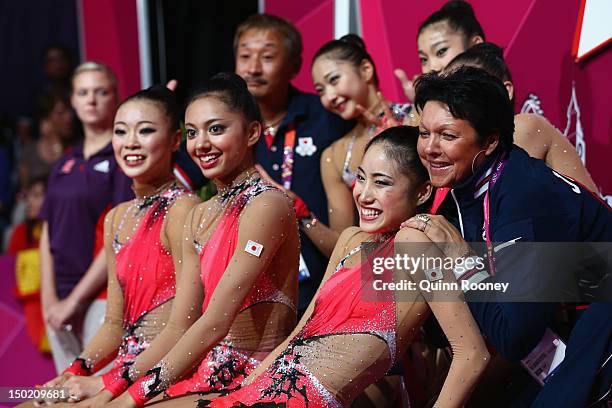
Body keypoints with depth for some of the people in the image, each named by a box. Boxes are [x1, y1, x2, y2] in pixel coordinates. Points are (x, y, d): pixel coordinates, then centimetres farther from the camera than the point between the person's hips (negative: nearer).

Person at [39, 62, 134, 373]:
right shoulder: (65, 164, 16)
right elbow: (48, 235, 15)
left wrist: (75, 299, -11)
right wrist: (49, 299, 1)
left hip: (105, 297, -6)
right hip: (61, 302, 6)